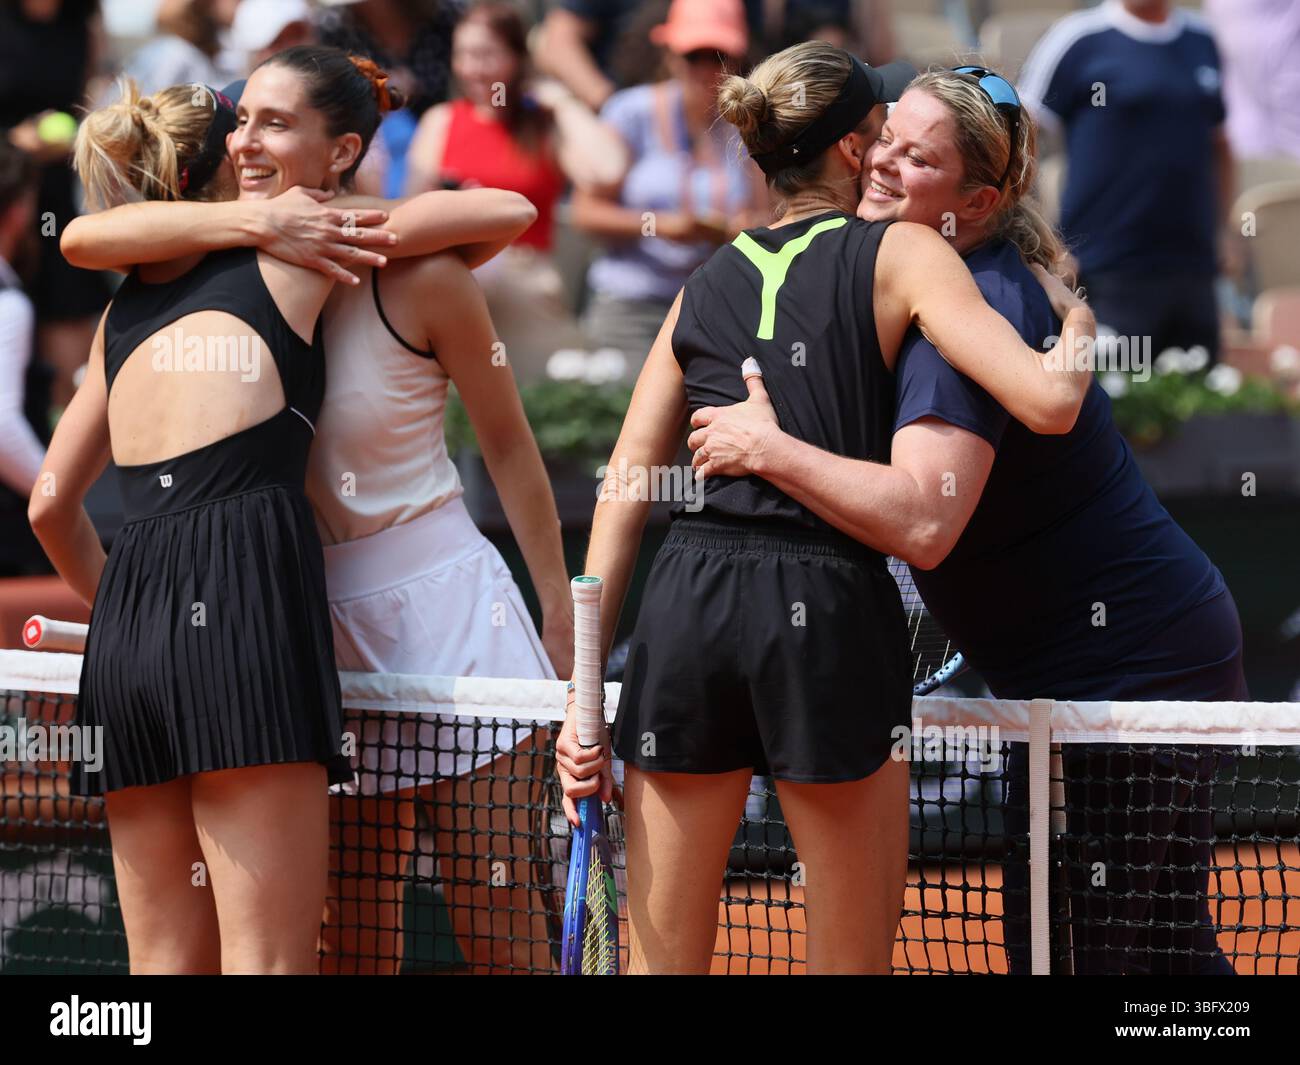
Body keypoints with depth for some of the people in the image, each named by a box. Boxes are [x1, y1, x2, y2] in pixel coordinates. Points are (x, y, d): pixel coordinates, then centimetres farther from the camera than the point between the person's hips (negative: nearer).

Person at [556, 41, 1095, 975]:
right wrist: (1076, 320, 13)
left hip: (686, 594, 4)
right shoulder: (899, 254, 4)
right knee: (851, 963, 6)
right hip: (829, 603, -4)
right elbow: (1048, 401, -9)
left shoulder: (706, 287, 17)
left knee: (663, 957, 7)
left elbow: (622, 494, 12)